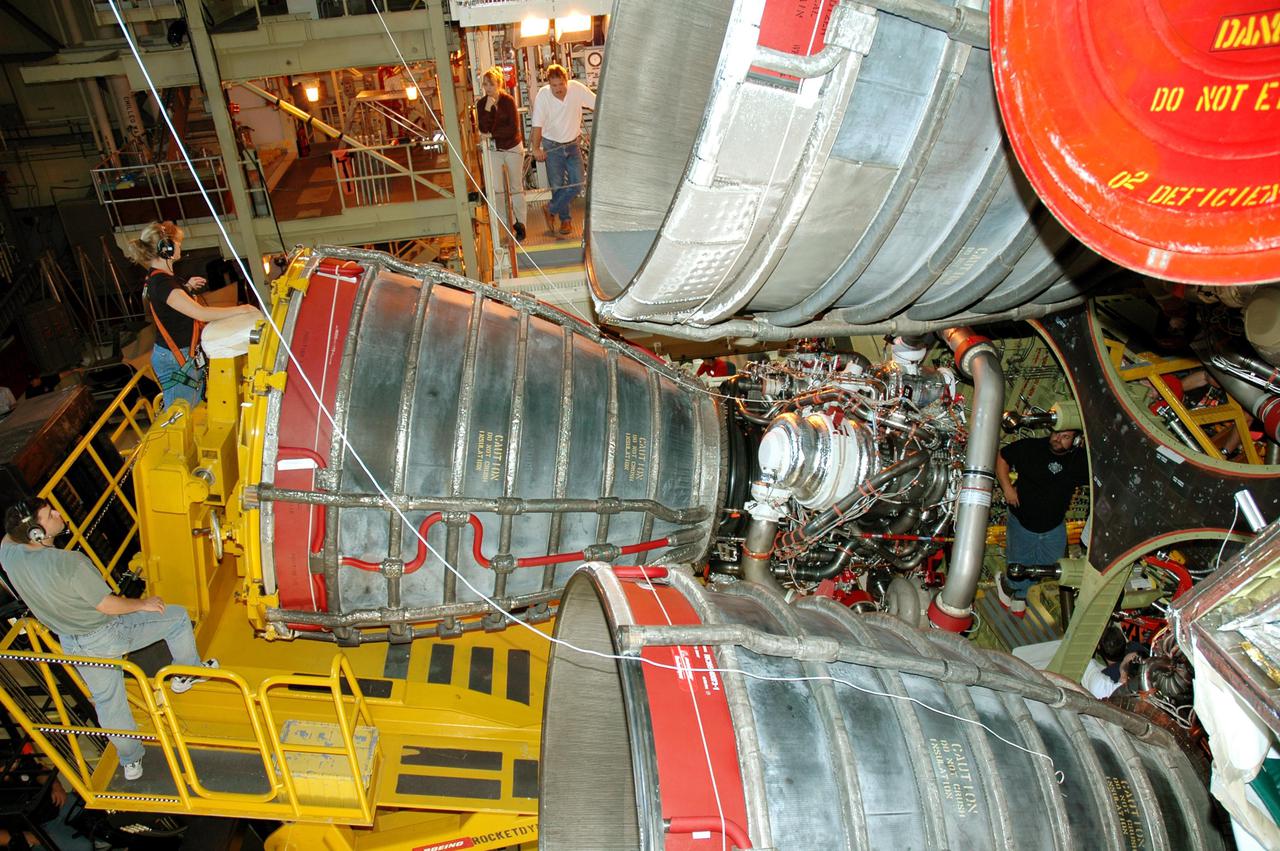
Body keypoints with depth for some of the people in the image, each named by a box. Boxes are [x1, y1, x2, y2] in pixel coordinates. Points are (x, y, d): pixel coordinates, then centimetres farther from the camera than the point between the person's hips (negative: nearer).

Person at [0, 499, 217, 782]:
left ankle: (130, 761, 38)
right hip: (110, 634, -6)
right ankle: (187, 674, 31)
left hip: (73, 646, 7)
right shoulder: (70, 562, -33)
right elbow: (108, 605, -23)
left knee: (107, 701, 22)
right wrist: (144, 604, -8)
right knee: (177, 616, 13)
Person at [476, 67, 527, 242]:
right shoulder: (482, 104, -2)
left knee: (516, 187, 7)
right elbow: (483, 129, -11)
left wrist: (492, 134, -15)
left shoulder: (508, 100, -12)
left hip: (513, 148, -3)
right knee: (497, 190, -3)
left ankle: (520, 224, 16)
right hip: (494, 150, 3)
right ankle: (510, 223, 8)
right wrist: (487, 109, -22)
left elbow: (514, 128, -18)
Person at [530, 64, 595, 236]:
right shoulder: (543, 95, -17)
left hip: (572, 144, 2)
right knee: (557, 185, 2)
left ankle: (551, 210, 14)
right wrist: (536, 148, -22)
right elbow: (537, 124, -17)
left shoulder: (577, 89, -14)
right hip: (552, 146, -2)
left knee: (577, 183, -3)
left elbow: (597, 105, -8)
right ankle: (566, 219, 22)